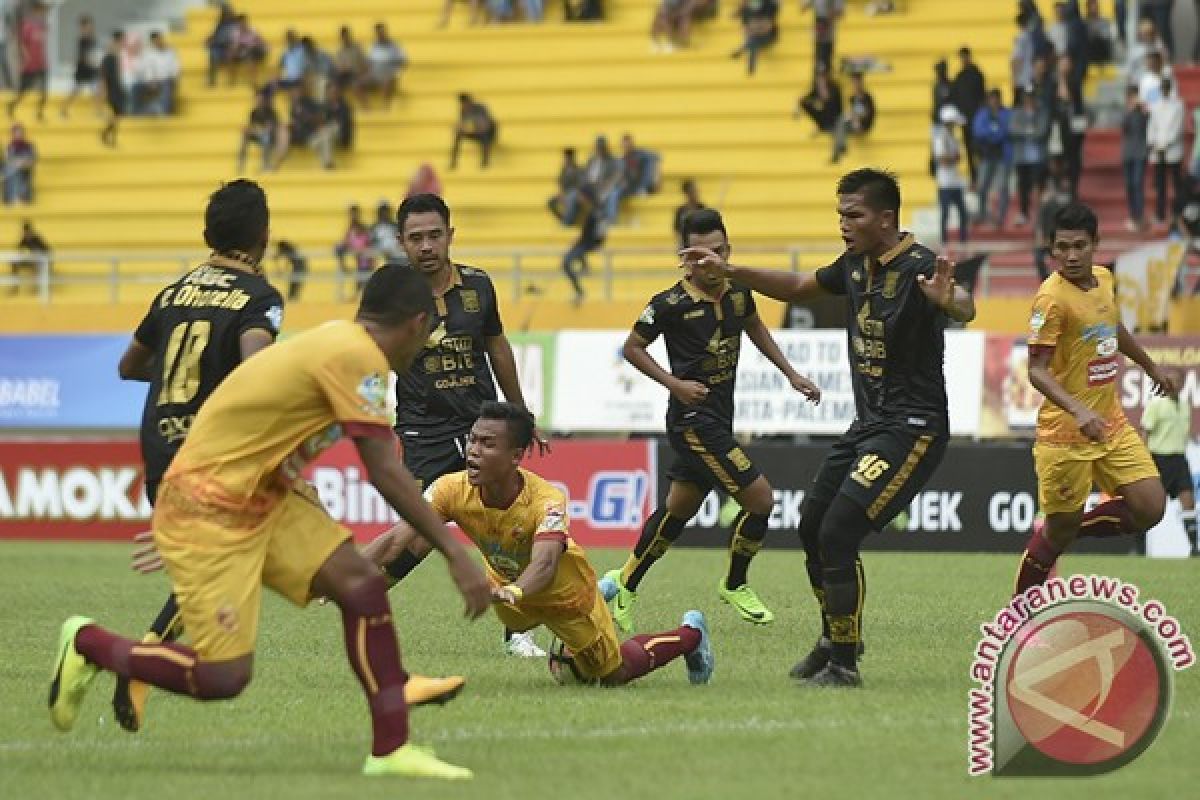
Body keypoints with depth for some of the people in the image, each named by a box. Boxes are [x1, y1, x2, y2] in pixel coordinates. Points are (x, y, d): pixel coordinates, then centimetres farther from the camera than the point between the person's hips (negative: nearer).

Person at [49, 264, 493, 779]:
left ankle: (391, 750, -1)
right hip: (208, 508, -10)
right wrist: (454, 554, -22)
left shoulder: (337, 342, 8)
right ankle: (85, 643, 12)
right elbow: (385, 474, -24)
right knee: (224, 677, -10)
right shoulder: (357, 356, -20)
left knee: (362, 585, -5)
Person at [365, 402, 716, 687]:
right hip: (510, 587, 4)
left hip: (565, 594, -4)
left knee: (614, 674, 15)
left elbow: (545, 563, -57)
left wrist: (510, 593, -79)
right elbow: (394, 540, -36)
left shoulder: (547, 500, -41)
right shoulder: (453, 490, -31)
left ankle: (691, 633, 40)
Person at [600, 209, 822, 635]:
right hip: (693, 419, -7)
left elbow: (755, 327, 23)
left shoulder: (738, 291, 2)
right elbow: (632, 348, -4)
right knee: (760, 499, -10)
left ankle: (626, 582, 30)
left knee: (678, 510, 16)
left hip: (719, 418, 7)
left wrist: (790, 373, 20)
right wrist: (675, 383, -14)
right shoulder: (671, 304, -16)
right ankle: (735, 585, 11)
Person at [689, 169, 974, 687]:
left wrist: (949, 300, -64)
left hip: (912, 427, -9)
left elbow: (965, 310, -40)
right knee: (811, 524, 16)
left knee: (838, 533, -17)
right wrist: (731, 272, 16)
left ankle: (844, 664, -6)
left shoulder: (918, 268, -20)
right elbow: (798, 288, 24)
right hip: (868, 423, 9)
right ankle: (833, 640, 35)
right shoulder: (856, 265, 6)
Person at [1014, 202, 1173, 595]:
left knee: (1150, 509, -3)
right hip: (1065, 434, -7)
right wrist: (1077, 410, -36)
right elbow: (1037, 370, -22)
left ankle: (1063, 530, 19)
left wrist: (1151, 367, 40)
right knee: (1060, 531, 0)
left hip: (1113, 425, 7)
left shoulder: (1104, 280, 5)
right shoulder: (1053, 297, -18)